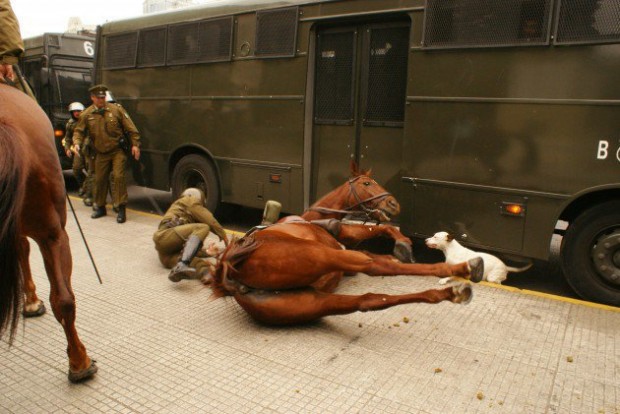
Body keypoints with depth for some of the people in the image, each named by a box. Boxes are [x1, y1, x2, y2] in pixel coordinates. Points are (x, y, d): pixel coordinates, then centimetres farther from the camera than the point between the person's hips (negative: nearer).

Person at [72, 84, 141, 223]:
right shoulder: (87, 114, 2)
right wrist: (77, 143, -11)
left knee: (118, 177, -13)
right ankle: (100, 207, 26)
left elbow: (130, 128, -2)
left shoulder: (116, 109, -3)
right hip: (101, 153, 3)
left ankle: (121, 209, -6)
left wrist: (135, 144, -8)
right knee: (100, 180, 9)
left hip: (118, 151, -3)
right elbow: (79, 131, 8)